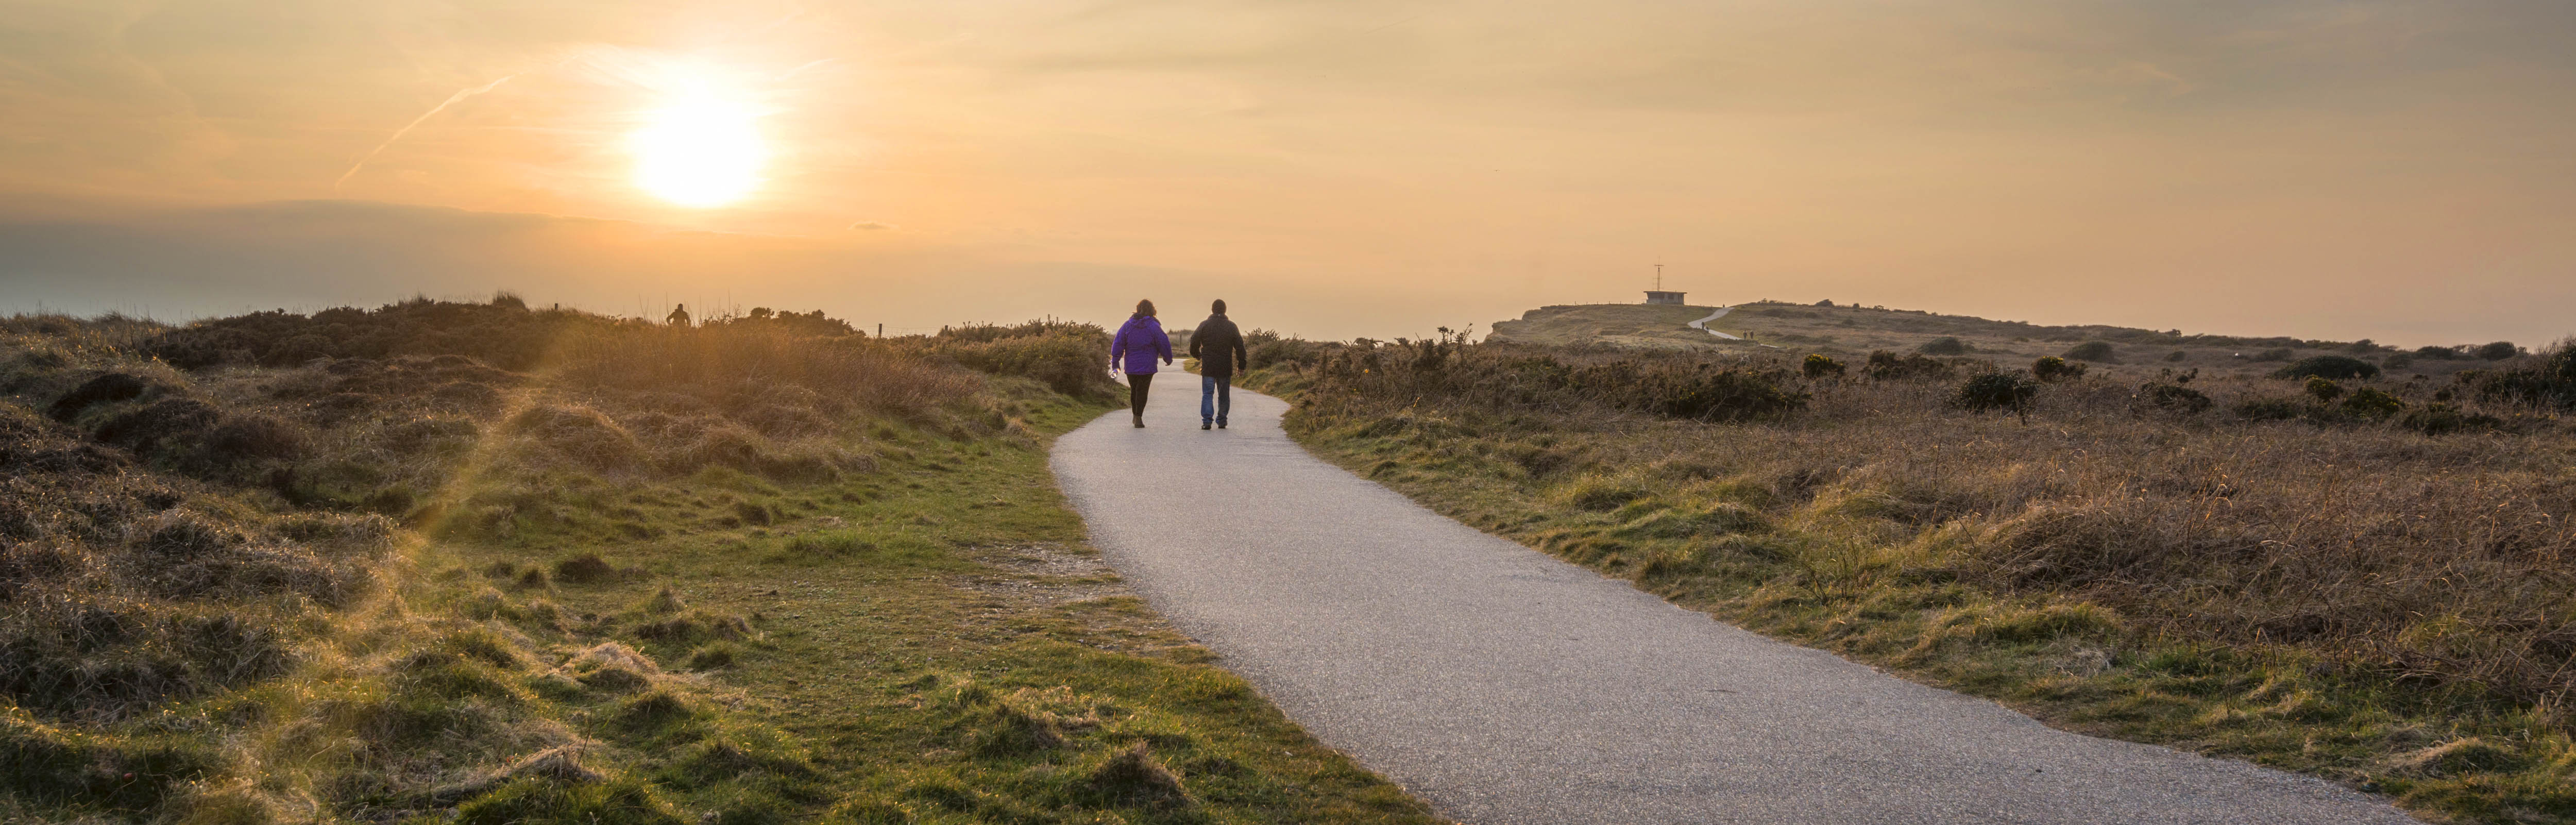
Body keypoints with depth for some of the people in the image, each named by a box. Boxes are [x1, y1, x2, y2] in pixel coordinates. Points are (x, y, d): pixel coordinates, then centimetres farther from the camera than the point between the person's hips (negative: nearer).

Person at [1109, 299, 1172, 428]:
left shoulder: (1128, 325, 2)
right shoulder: (1153, 326, -8)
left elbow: (1118, 343, 1)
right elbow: (1164, 344, -4)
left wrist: (1115, 361, 5)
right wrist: (1168, 359, 12)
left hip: (1131, 365, 3)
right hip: (1147, 366, -3)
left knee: (1134, 390, 19)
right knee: (1142, 391, 0)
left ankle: (1135, 415, 25)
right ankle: (1139, 418, -7)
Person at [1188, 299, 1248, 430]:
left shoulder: (1204, 325, -2)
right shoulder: (1231, 326, 1)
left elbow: (1194, 342, 0)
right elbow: (1240, 346, 2)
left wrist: (1197, 355, 20)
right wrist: (1242, 365, 8)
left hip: (1208, 367, -1)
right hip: (1225, 368, 1)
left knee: (1208, 394, 0)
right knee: (1224, 395, 12)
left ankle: (1207, 420, -13)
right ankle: (1222, 420, 15)